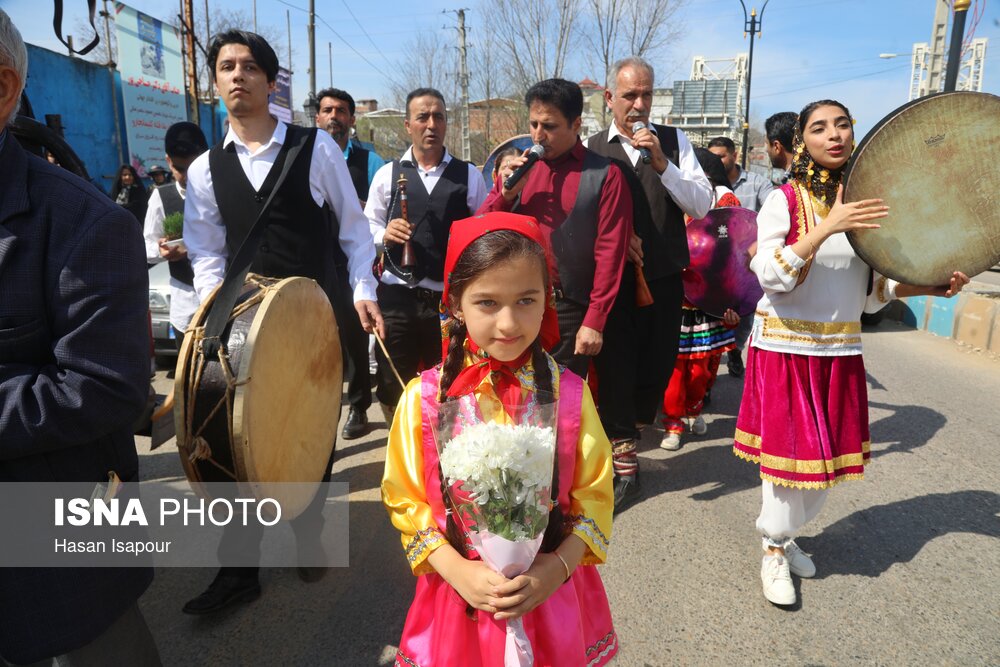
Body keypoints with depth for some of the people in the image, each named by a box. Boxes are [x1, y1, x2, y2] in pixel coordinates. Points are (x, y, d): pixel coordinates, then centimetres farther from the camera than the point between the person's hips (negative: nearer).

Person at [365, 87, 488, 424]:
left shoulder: (470, 176, 6)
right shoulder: (387, 174, 8)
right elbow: (367, 229, 9)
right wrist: (385, 235, -13)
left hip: (451, 298, 0)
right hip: (396, 296, 1)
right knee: (393, 389, 9)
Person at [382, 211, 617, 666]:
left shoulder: (568, 393, -10)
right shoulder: (425, 397, -11)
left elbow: (594, 494, -4)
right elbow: (405, 499, -6)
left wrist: (558, 566, -16)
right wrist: (458, 572, -16)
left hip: (552, 594, 1)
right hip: (459, 595, 0)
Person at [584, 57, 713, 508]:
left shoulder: (674, 141, 6)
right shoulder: (592, 148, 3)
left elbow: (702, 205, -2)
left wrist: (661, 163, -14)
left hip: (665, 275, 2)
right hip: (612, 276, -1)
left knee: (657, 365, 10)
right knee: (615, 367, 0)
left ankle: (626, 431, 38)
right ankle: (624, 466, 14)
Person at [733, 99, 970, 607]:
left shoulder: (864, 204, 6)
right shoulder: (784, 200, -8)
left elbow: (870, 290, 11)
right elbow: (771, 278, -20)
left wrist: (930, 287, -4)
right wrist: (827, 228, -27)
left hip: (841, 350, 5)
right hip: (785, 347, -5)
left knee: (830, 454, 12)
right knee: (787, 449, 1)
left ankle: (786, 534, 35)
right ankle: (775, 550, 23)